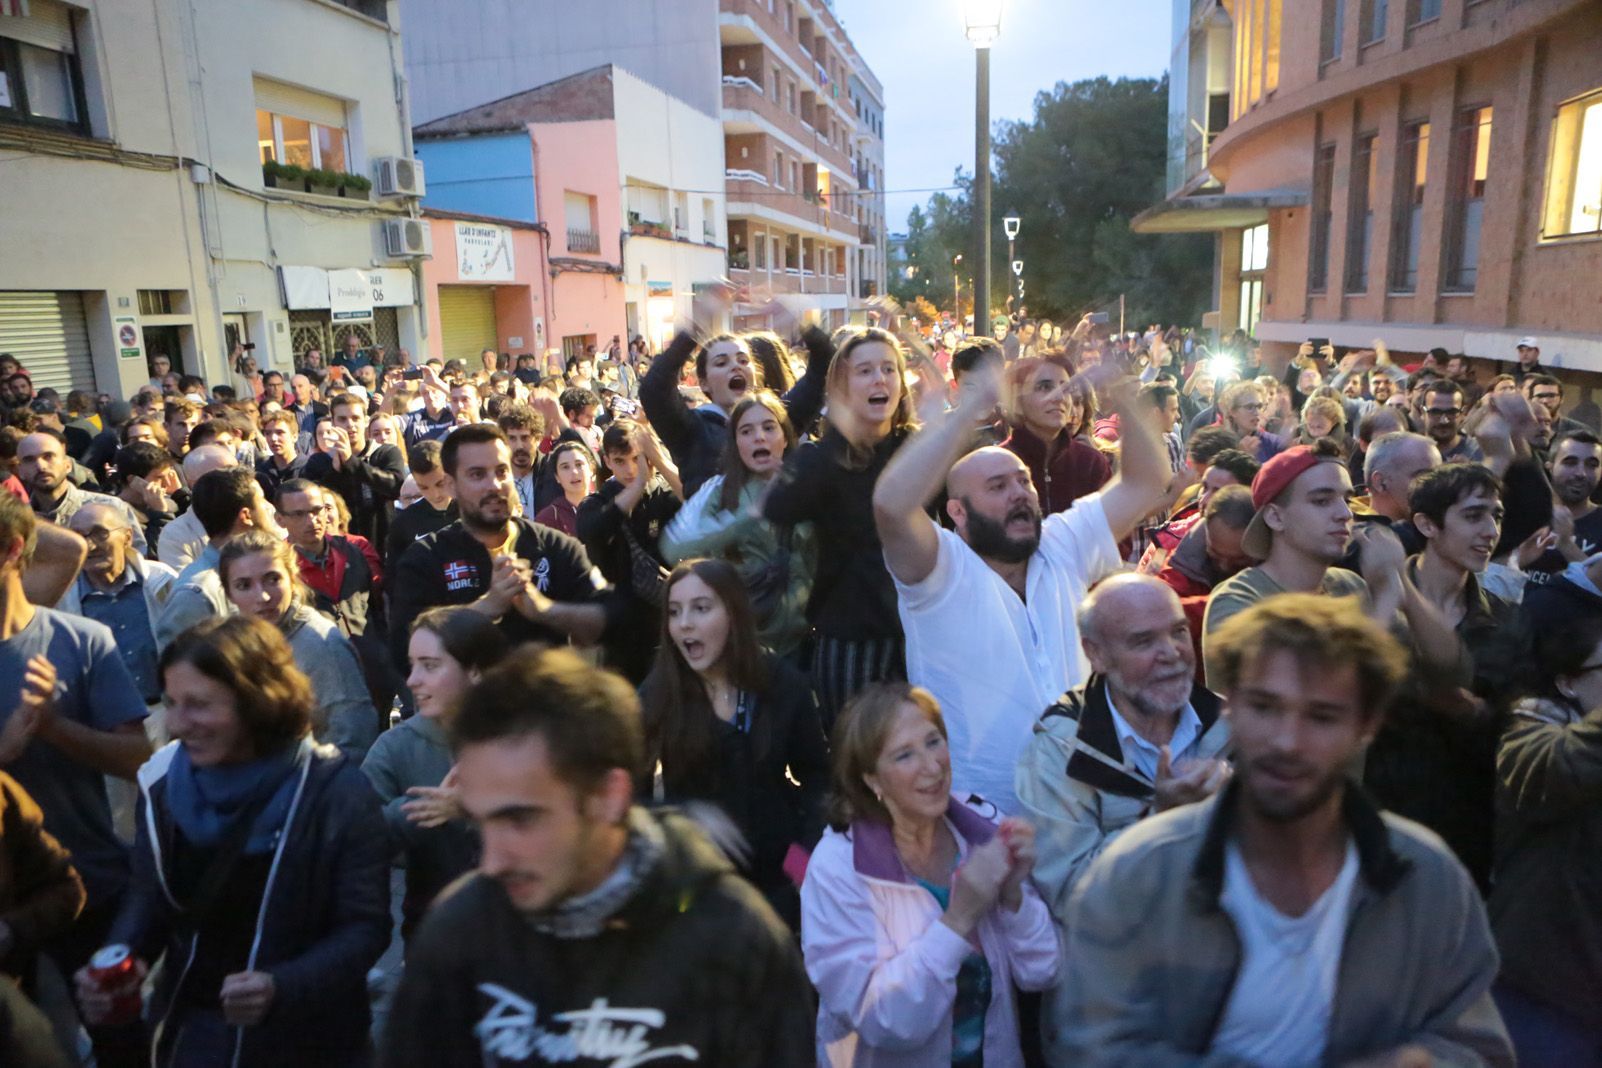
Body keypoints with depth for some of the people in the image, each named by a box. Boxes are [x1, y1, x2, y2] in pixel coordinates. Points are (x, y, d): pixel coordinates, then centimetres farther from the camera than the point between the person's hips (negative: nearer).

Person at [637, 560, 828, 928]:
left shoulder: (784, 685, -7)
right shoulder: (655, 695, -11)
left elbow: (815, 773, 3)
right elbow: (633, 788, -6)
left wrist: (809, 847, -9)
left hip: (775, 877, 1)